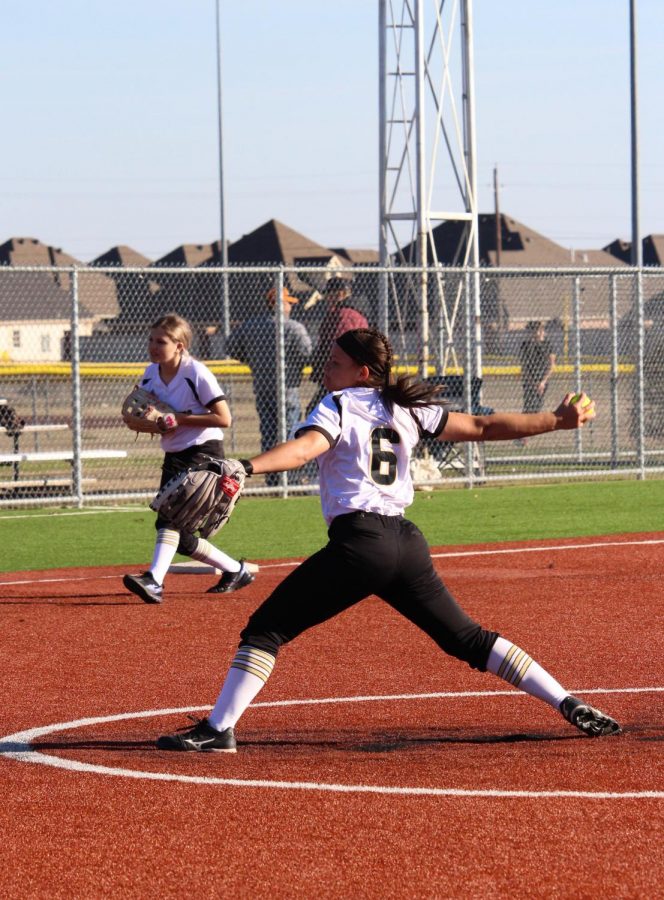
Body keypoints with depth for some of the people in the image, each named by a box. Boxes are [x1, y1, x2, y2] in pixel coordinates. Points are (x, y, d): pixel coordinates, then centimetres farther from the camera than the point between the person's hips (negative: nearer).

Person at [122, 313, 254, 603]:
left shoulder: (196, 373, -14)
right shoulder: (150, 375, 7)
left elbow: (224, 418, -16)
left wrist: (180, 419, -21)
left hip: (204, 453, -8)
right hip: (174, 457, 8)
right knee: (181, 539, 8)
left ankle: (154, 581, -40)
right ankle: (235, 570, 27)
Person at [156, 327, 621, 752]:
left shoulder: (339, 405, 1)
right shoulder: (408, 409, 17)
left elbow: (307, 446, -19)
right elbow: (483, 427, 17)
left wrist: (246, 467, -35)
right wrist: (557, 420, 25)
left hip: (359, 542, -6)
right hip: (408, 541, 6)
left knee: (265, 629, -1)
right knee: (469, 640, 16)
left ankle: (218, 729, -11)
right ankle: (571, 705, 12)